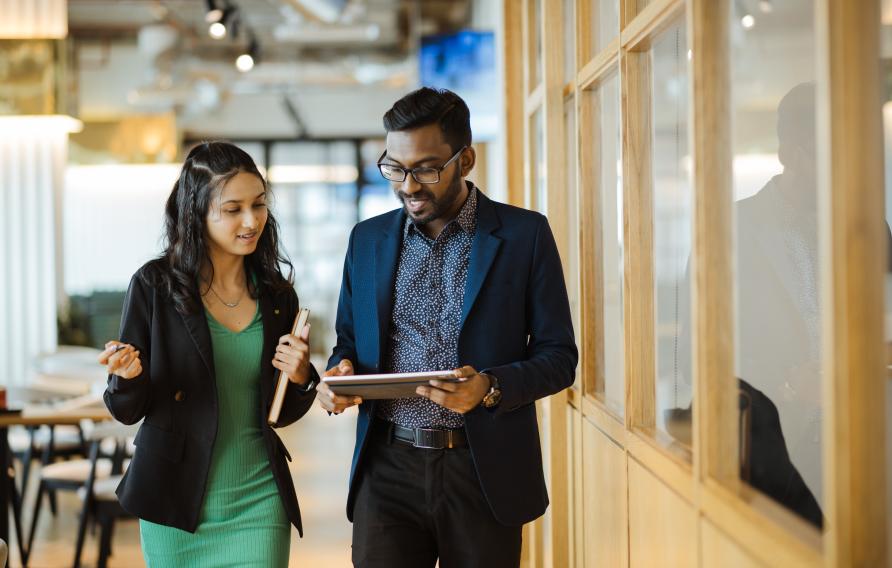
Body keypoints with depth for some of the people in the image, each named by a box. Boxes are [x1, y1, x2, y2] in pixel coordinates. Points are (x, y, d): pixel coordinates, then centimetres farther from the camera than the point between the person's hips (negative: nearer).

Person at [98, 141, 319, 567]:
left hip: (258, 501, 2)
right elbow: (128, 411, -3)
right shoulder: (155, 285, -8)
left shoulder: (276, 296, 3)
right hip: (177, 501, -2)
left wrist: (299, 379, -8)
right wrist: (128, 376, -24)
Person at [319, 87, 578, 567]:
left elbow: (559, 356, -1)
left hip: (483, 473, -2)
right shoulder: (368, 240, 10)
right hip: (388, 469, 2)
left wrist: (490, 387, -19)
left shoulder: (524, 235, -1)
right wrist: (340, 373, -6)